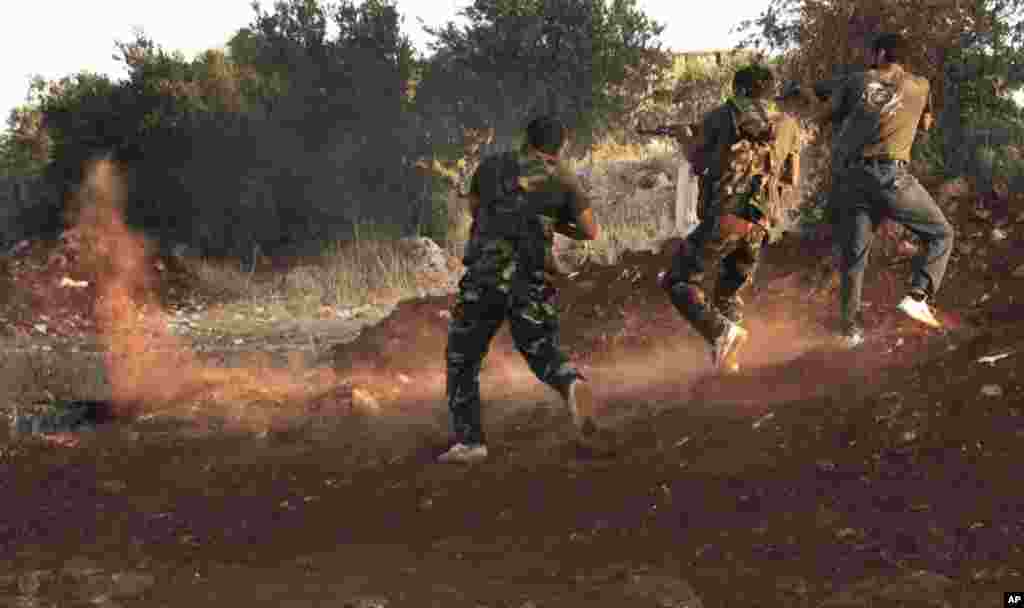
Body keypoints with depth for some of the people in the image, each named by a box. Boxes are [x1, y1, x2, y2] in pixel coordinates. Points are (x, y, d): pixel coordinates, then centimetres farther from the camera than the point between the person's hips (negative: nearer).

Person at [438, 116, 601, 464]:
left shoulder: (491, 165, 13)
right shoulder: (563, 178, 9)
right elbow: (591, 232, 12)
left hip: (484, 276, 0)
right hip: (531, 282, 1)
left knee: (462, 360, 16)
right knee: (544, 355, 18)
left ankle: (469, 442, 6)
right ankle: (572, 385, -16)